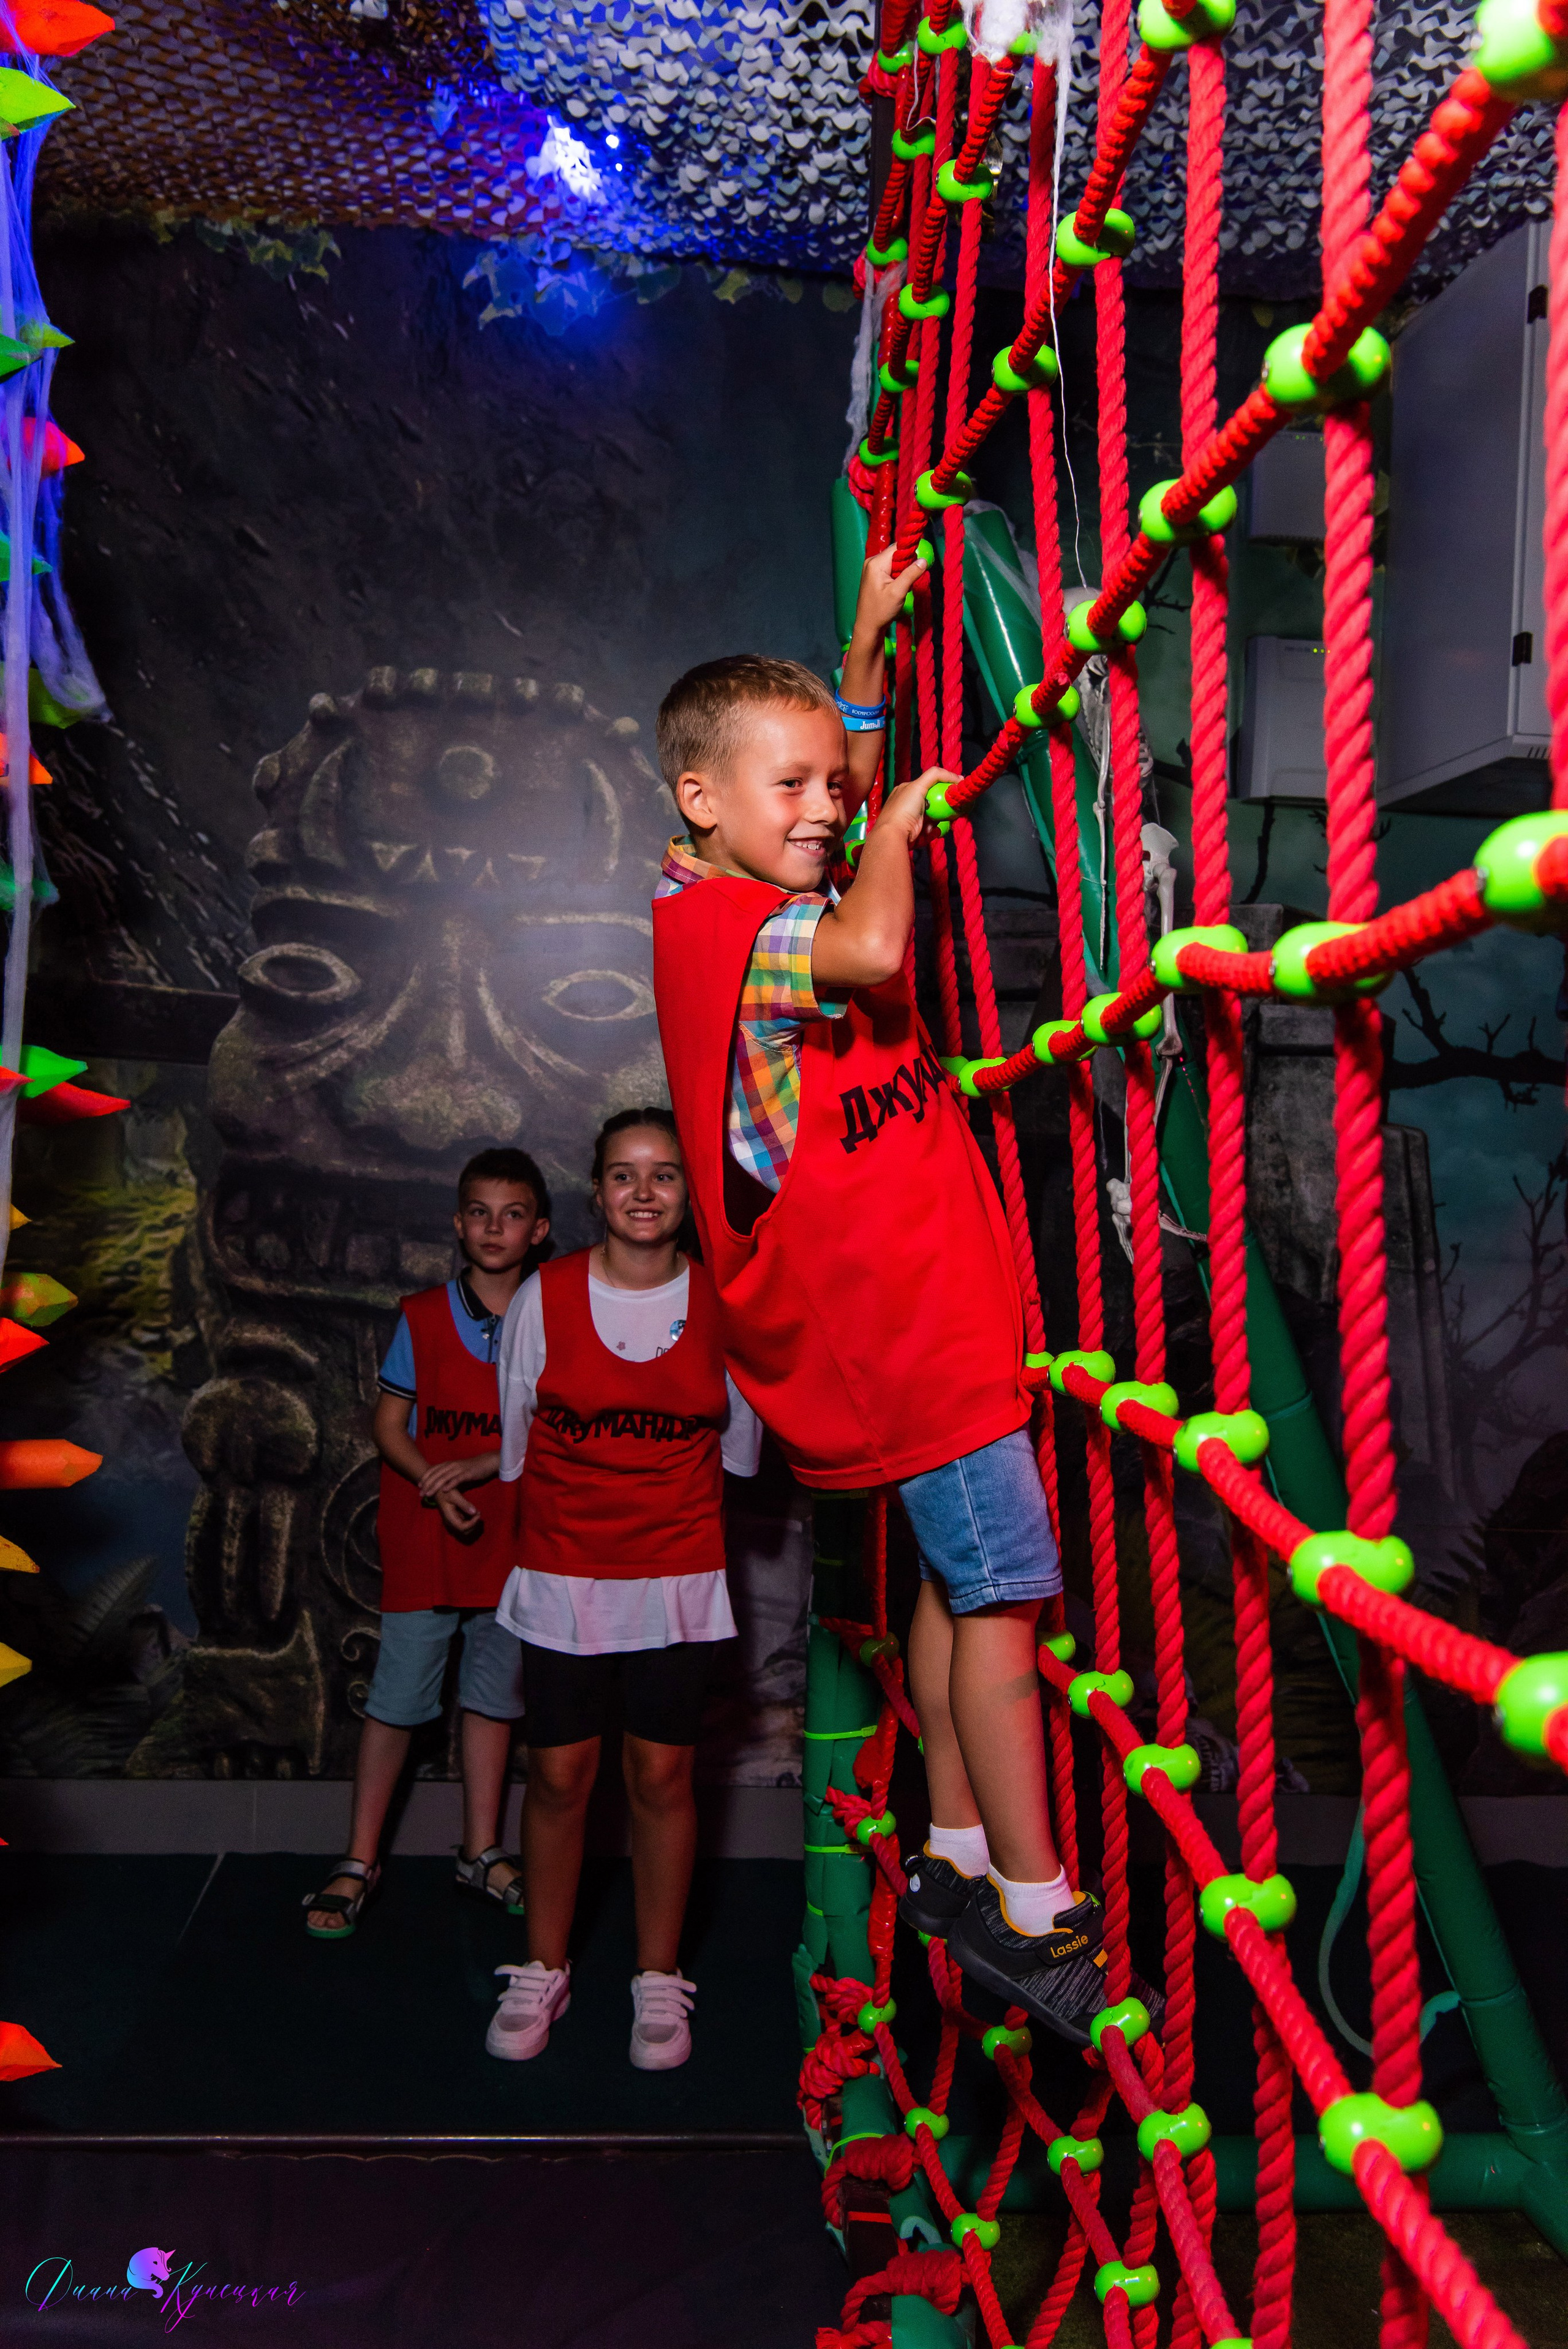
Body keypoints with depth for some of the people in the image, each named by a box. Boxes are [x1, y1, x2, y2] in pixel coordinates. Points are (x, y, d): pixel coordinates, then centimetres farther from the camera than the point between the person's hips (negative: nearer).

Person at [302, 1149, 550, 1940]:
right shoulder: (422, 1317, -3)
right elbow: (388, 1421, -1)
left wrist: (482, 1465, -16)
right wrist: (435, 1484, -16)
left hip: (512, 1537, 2)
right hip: (423, 1537, -1)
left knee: (494, 1692, 12)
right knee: (398, 1696, 3)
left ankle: (481, 1853, 27)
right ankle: (360, 1860, 16)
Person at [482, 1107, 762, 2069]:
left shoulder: (722, 1303, -4)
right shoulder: (546, 1296, -5)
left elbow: (739, 1444, 10)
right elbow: (518, 1441, 7)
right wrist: (586, 1499, 11)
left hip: (679, 1576, 0)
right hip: (562, 1575, 0)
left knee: (662, 1777, 6)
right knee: (560, 1776, 6)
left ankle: (659, 1982, 24)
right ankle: (543, 1973, 26)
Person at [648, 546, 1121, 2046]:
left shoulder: (765, 902, 13)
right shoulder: (715, 919, -15)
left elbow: (846, 770, 32)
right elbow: (874, 948, -34)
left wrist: (869, 634, 29)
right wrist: (894, 832, -15)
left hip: (920, 1294, 10)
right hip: (899, 1309, -10)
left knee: (959, 1575, 16)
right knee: (1001, 1584, -4)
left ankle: (958, 1863, 28)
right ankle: (1033, 1909, 7)